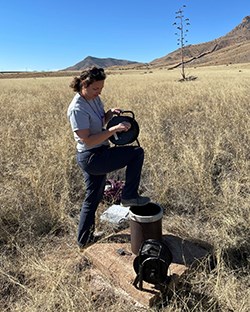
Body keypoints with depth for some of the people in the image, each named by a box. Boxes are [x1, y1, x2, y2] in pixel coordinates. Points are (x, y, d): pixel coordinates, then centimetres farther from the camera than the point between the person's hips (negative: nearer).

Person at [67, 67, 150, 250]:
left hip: (96, 157, 9)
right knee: (137, 153, -5)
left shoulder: (95, 99, 7)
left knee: (93, 198, 20)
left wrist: (111, 113, 0)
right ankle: (129, 196, 5)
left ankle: (84, 240, 37)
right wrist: (114, 130, -28)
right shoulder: (78, 109, -21)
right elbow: (88, 140, -24)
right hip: (92, 158, -9)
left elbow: (101, 121, 22)